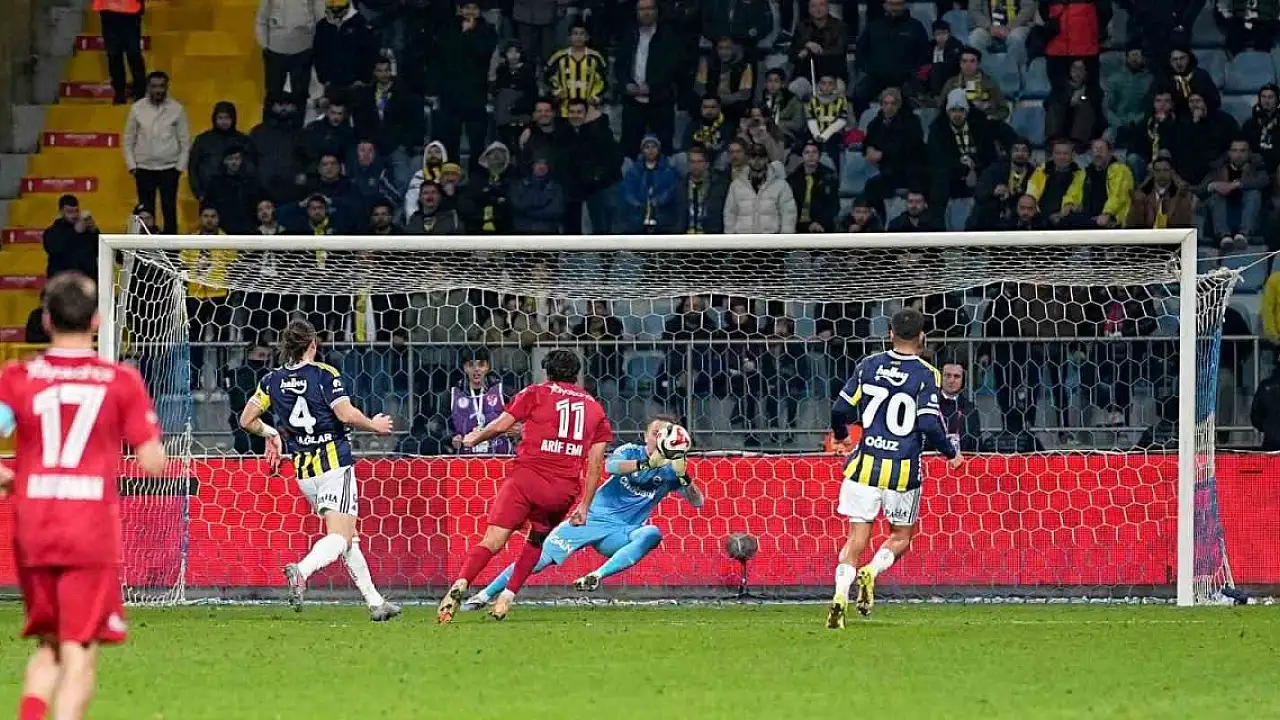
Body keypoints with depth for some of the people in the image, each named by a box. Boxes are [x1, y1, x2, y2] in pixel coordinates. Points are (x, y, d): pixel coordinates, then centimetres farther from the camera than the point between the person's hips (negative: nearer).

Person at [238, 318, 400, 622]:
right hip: (334, 463, -6)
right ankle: (302, 570, -39)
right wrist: (374, 425, 1)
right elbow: (346, 414, -17)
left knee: (348, 536, 15)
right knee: (340, 537, -11)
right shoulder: (325, 374, -8)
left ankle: (375, 602, 17)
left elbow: (247, 420, 8)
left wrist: (271, 434, 27)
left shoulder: (272, 380, 5)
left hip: (303, 471, 6)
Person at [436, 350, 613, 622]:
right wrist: (584, 505, 18)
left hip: (527, 476, -3)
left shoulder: (536, 393, 9)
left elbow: (500, 426, 7)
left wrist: (473, 438, 27)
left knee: (492, 541, -8)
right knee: (537, 539, 26)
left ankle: (460, 586, -29)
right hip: (565, 488, 3)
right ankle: (507, 597, 17)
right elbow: (595, 463, 15)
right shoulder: (595, 408, 18)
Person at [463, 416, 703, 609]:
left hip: (620, 533, 0)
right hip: (591, 520, 0)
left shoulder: (670, 471, 2)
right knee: (539, 558, -12)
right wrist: (648, 464, -40)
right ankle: (484, 595, 3)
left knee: (652, 534, -33)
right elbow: (611, 466, -23)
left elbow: (697, 502, -6)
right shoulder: (631, 451, -1)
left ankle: (597, 576, -42)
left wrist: (683, 477, -26)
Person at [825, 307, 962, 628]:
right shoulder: (927, 376, -6)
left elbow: (841, 409, 4)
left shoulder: (868, 366, 3)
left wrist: (840, 436, 26)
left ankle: (841, 593, -16)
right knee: (901, 536, 16)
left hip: (865, 465, 2)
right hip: (904, 470, -2)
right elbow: (929, 424, -13)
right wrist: (952, 453, 5)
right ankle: (871, 572, -12)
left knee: (857, 537, 4)